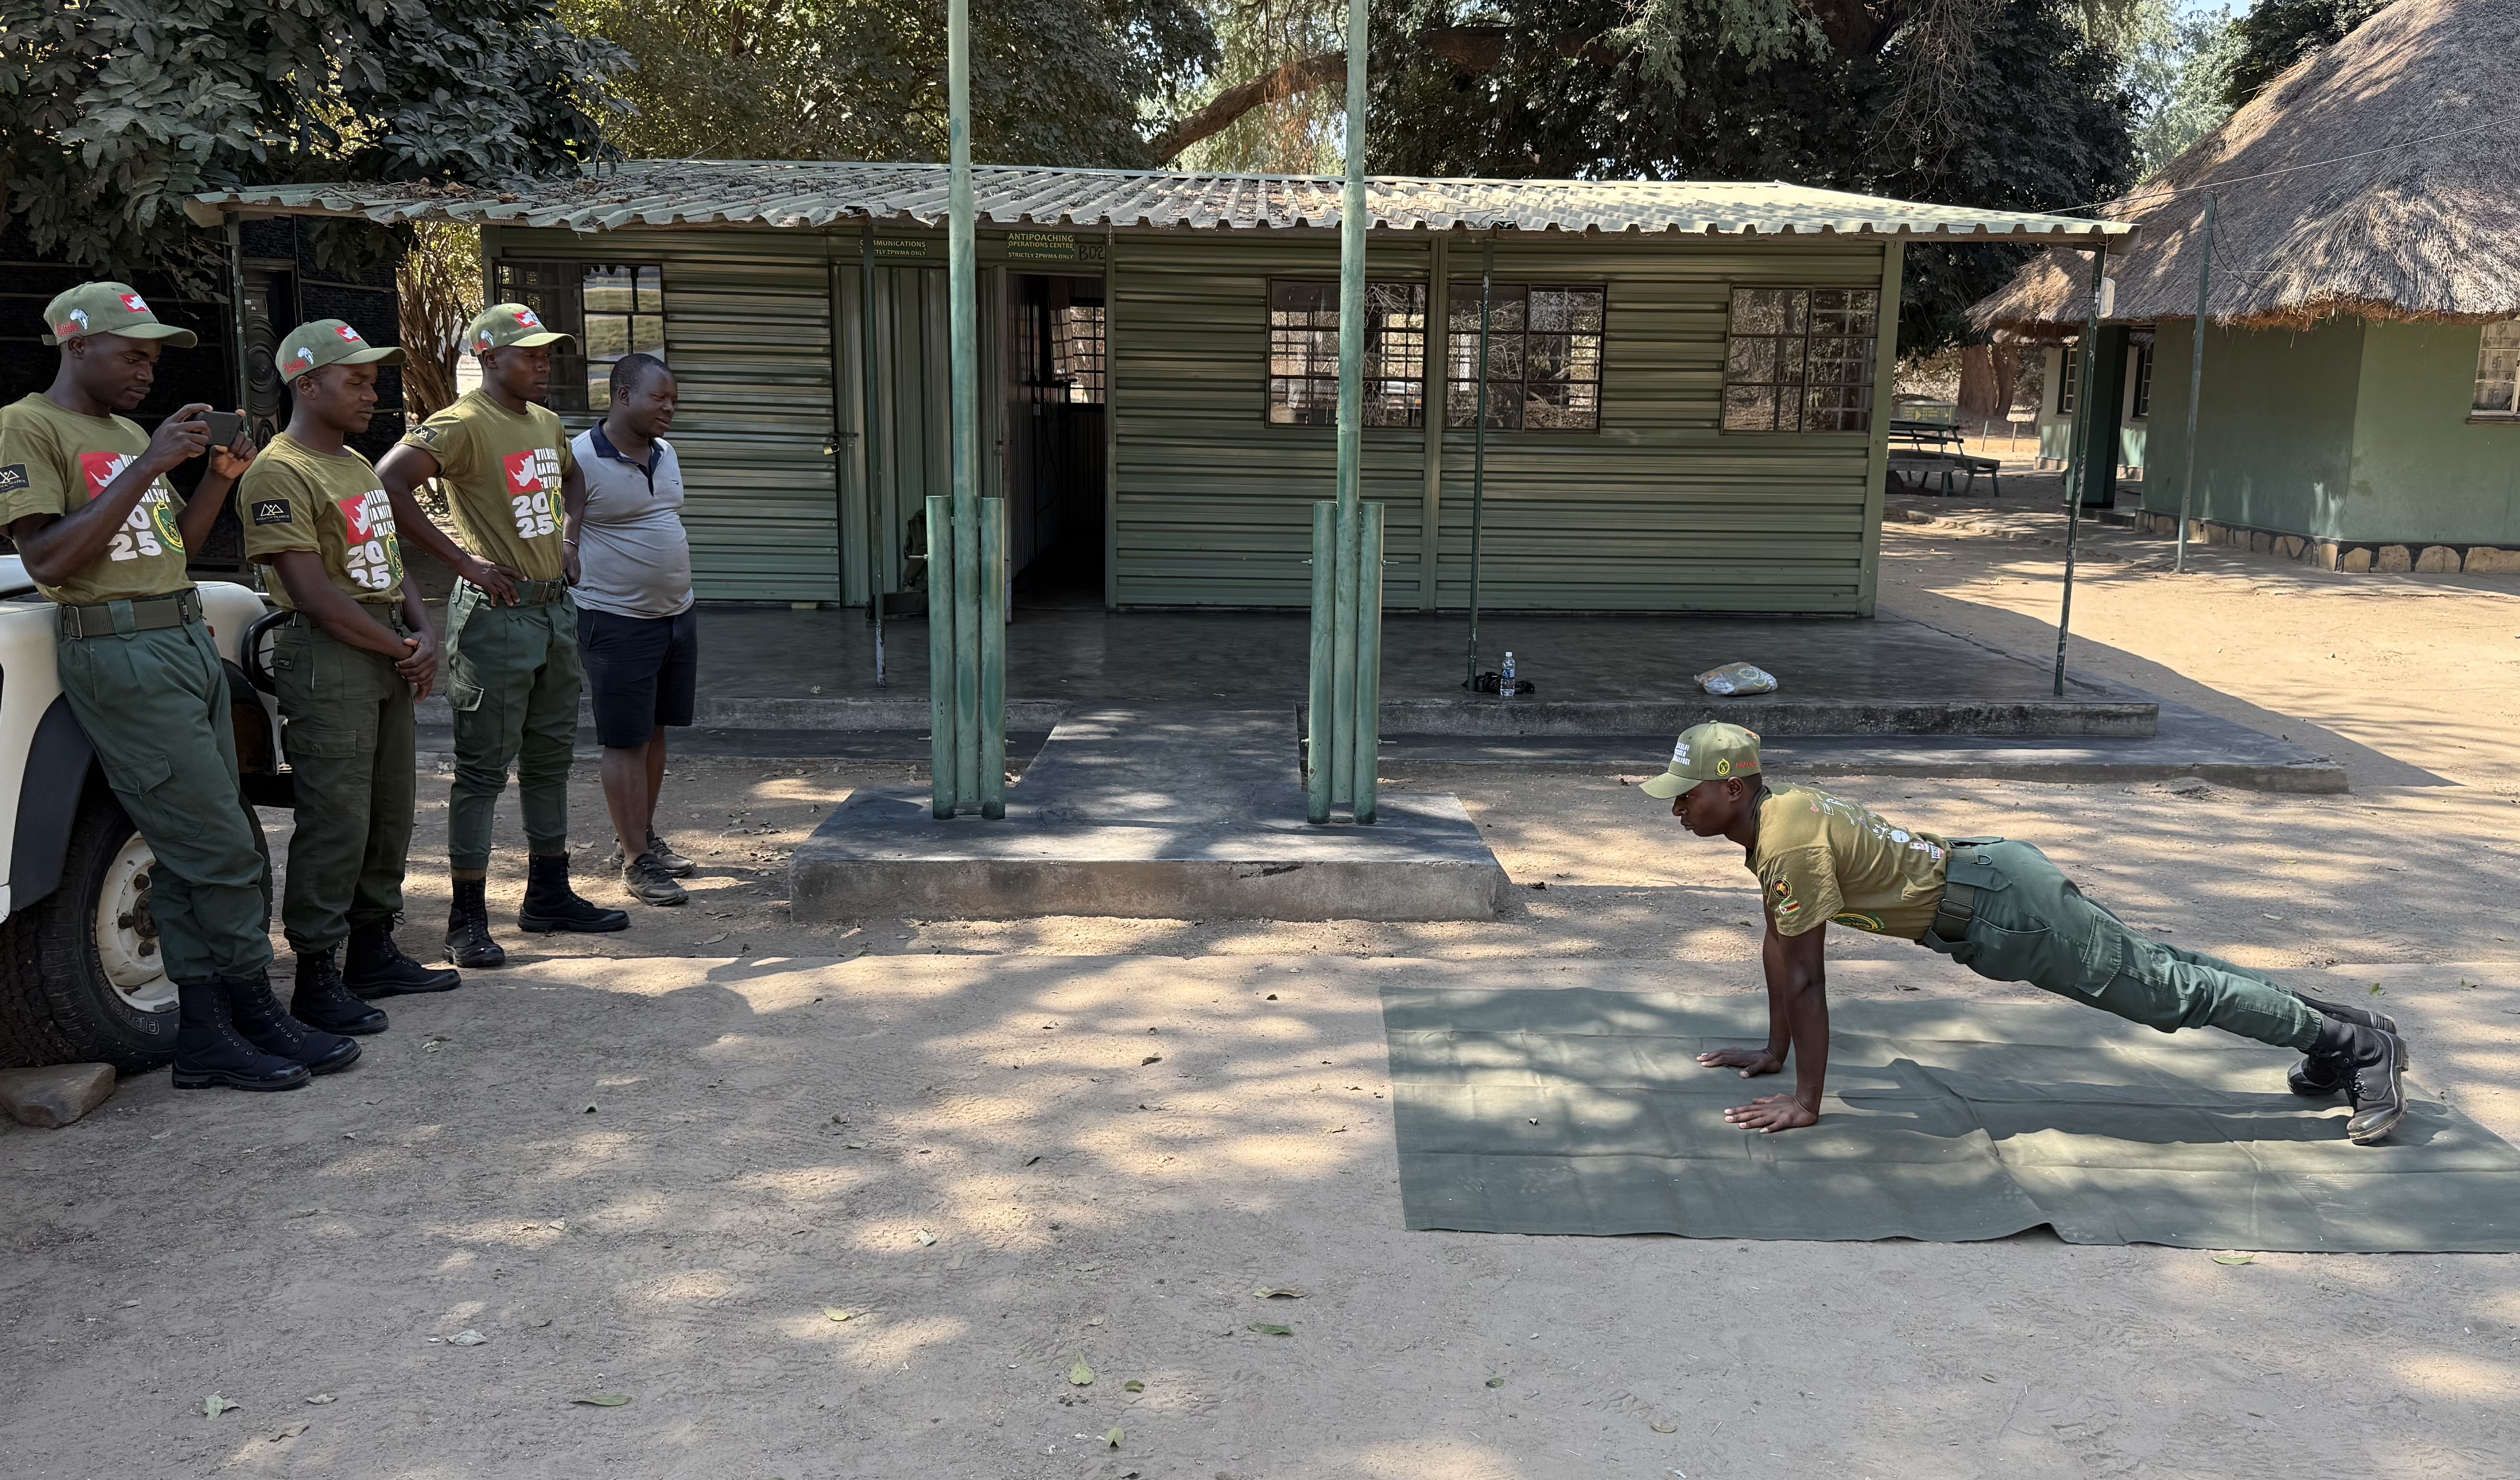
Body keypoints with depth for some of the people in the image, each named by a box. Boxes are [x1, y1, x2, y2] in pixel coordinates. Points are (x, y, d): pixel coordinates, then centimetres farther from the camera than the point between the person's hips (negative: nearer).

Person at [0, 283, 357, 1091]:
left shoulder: (131, 433, 19)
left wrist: (221, 474, 8)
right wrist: (148, 466, -18)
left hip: (189, 643, 9)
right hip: (120, 654, -8)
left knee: (193, 856, 7)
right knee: (221, 851, -7)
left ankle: (205, 1035, 11)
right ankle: (259, 1016, 5)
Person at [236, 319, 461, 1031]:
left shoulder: (358, 466, 18)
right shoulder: (279, 474, -12)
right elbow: (313, 592, -17)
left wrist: (424, 634, 2)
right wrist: (402, 649, -11)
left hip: (388, 656, 9)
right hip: (327, 659, -9)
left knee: (389, 816, 14)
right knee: (335, 824, -8)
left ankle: (374, 951, 25)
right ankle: (316, 977, 0)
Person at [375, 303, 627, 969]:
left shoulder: (547, 423, 12)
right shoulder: (462, 425, -13)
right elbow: (388, 484, -25)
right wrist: (464, 561, -22)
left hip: (556, 608, 8)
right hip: (497, 611, -8)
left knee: (550, 759, 15)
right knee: (483, 770, -4)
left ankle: (549, 895, 26)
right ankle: (468, 920, 3)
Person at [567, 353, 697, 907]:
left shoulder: (667, 455, 11)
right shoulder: (581, 459, -14)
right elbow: (565, 545, -12)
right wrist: (590, 596, -14)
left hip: (677, 613, 7)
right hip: (618, 622, -7)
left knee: (655, 732, 15)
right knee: (625, 742, -2)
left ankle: (647, 836, 28)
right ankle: (635, 861, 4)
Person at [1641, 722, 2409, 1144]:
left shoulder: (1788, 841, -24)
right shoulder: (1773, 816, 5)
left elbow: (1805, 977, -25)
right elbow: (1776, 943, 15)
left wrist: (1805, 1102, -20)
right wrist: (1773, 1052, 19)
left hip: (2002, 910, -9)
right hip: (1986, 876, 9)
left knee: (2168, 991, 1)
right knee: (2150, 972, 20)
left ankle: (2359, 1044, 12)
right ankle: (2329, 1025, 34)